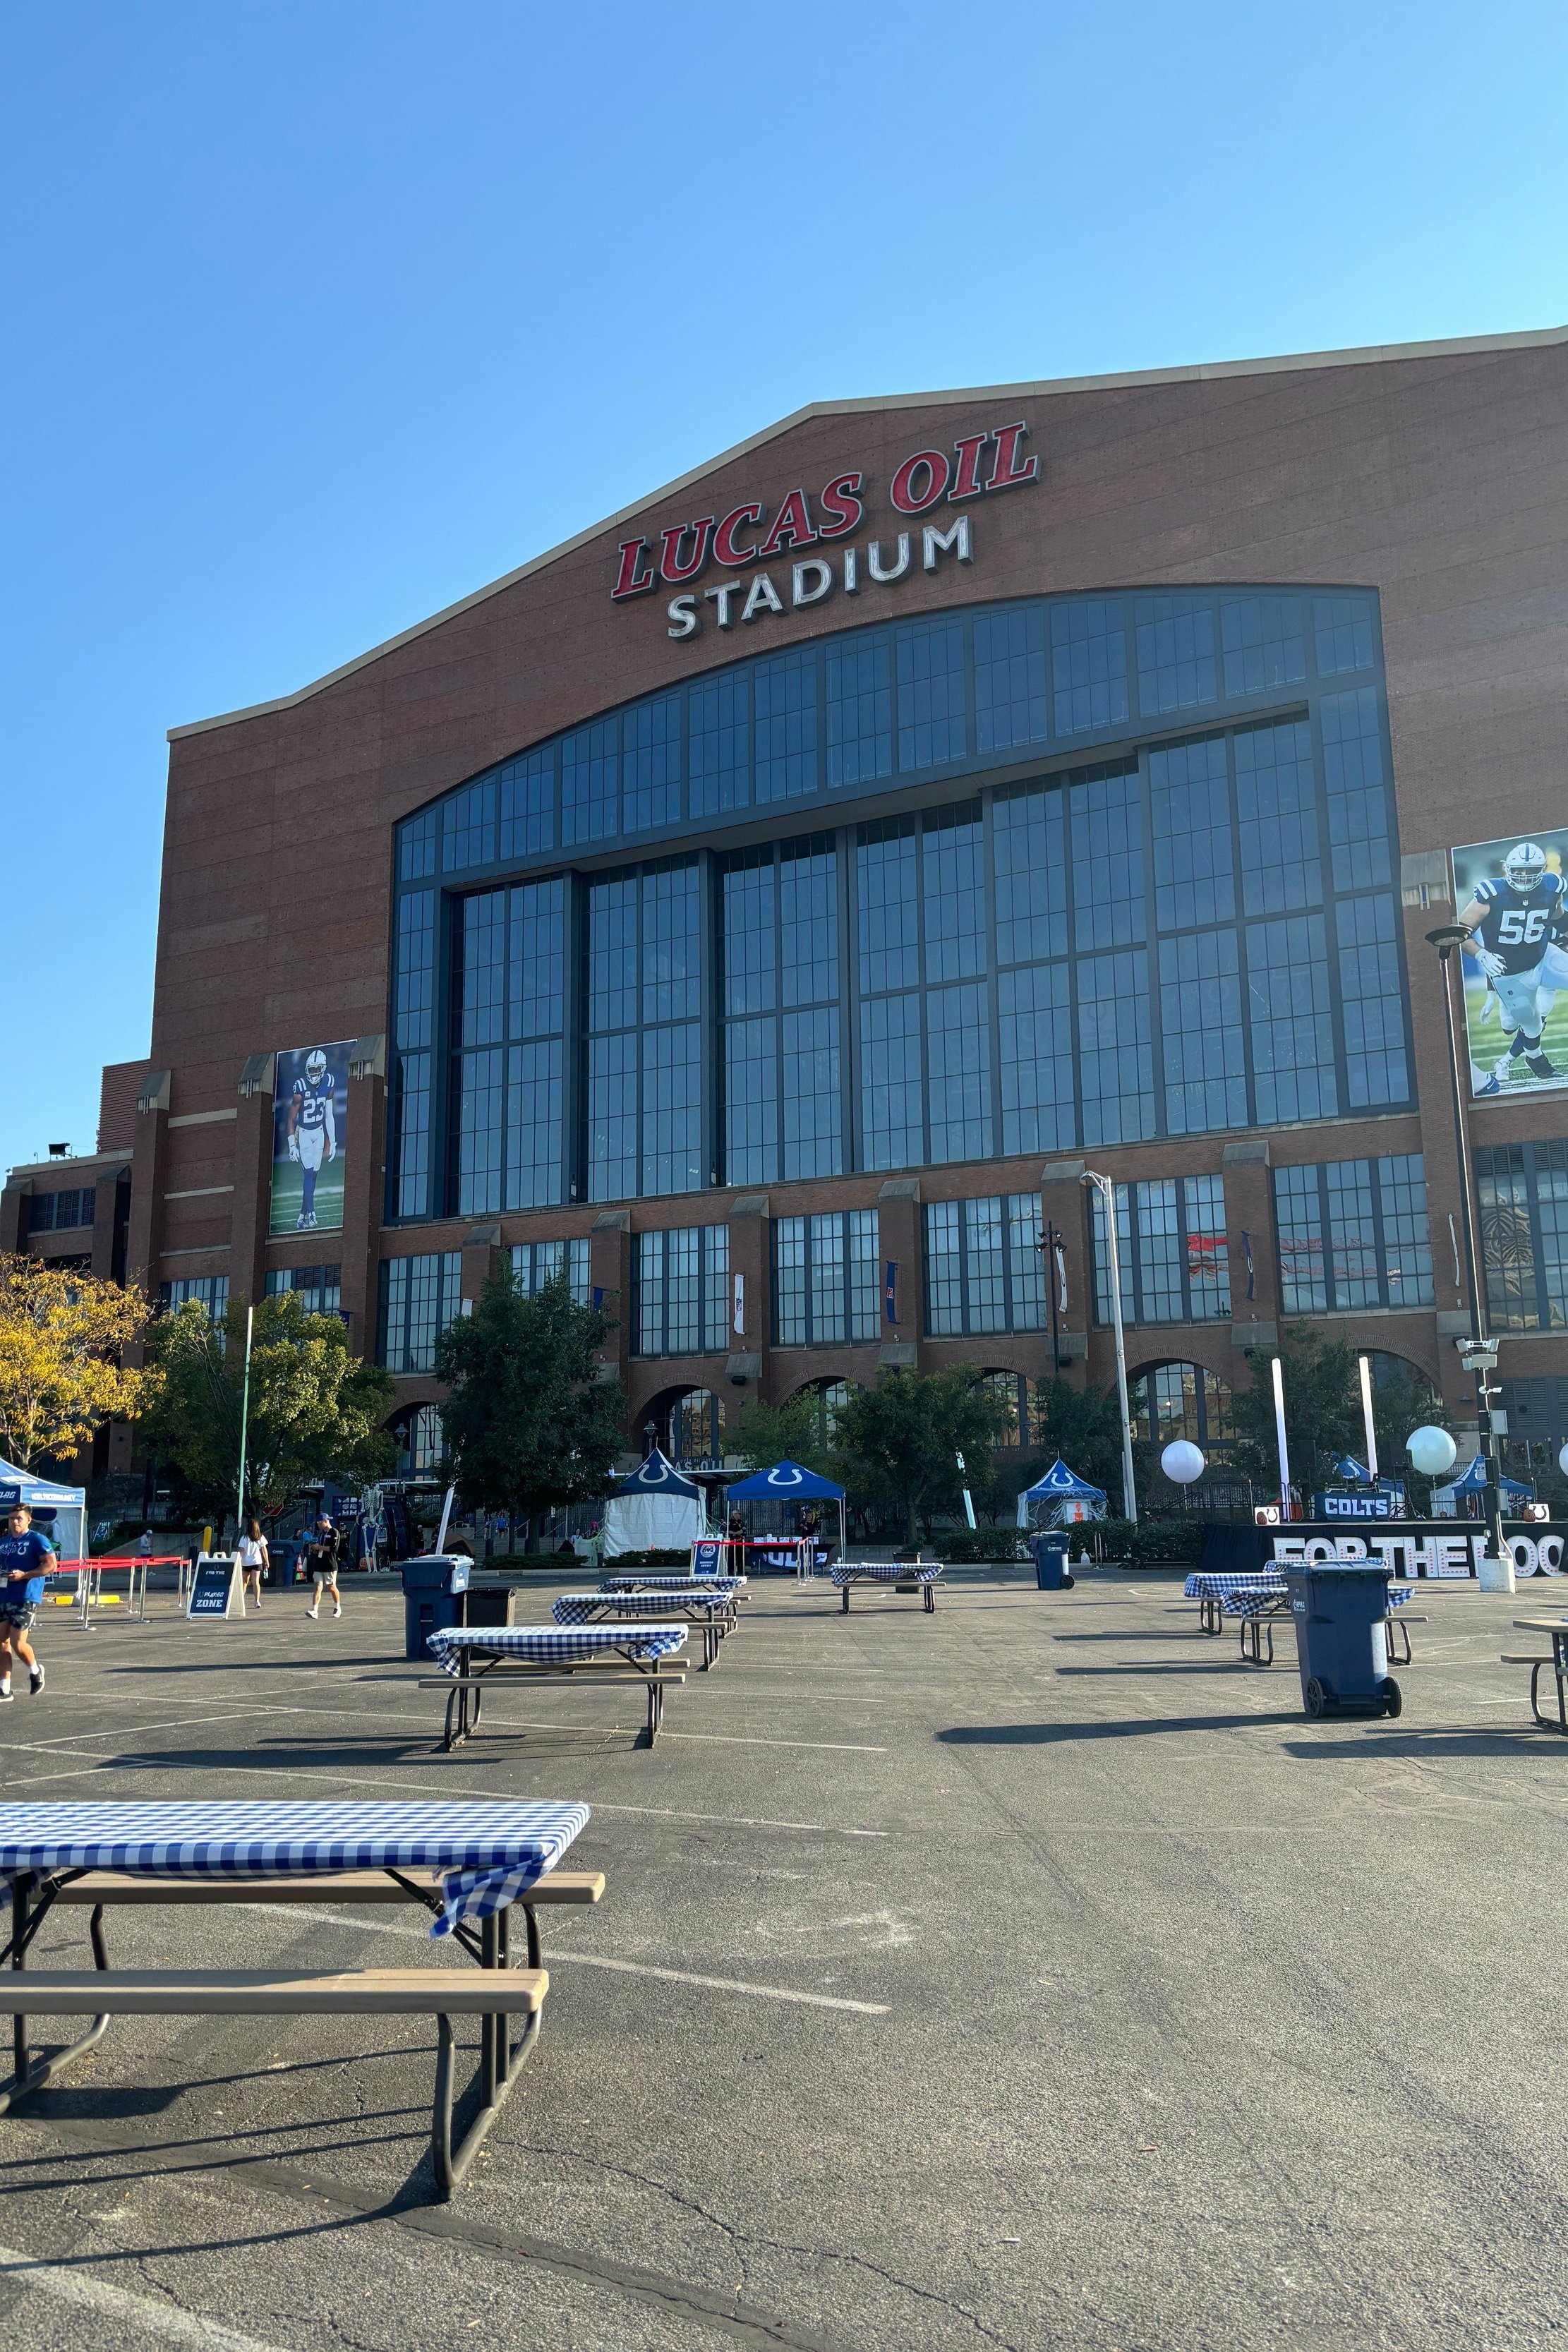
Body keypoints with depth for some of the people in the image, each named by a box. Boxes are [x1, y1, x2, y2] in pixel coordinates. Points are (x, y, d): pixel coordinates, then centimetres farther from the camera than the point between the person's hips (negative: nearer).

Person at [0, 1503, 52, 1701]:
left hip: (26, 1599, -6)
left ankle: (35, 1671, 19)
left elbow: (51, 1565, -11)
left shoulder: (37, 1540, -5)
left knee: (18, 1643, -9)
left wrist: (24, 1575, -19)